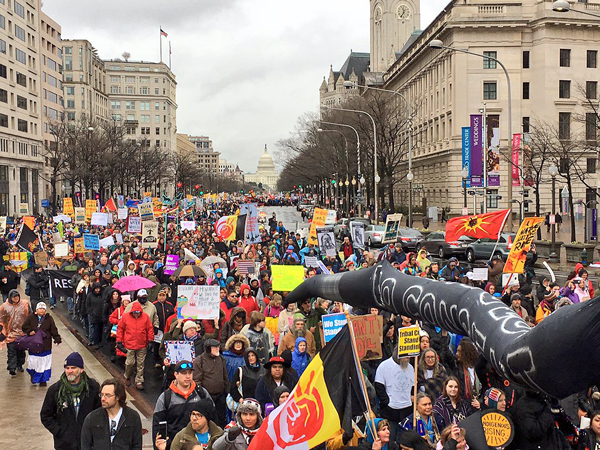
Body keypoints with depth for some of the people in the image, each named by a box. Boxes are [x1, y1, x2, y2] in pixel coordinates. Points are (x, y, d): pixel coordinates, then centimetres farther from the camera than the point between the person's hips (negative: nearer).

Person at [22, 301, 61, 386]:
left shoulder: (49, 319, 2)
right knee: (33, 362, 4)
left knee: (44, 363, 5)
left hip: (45, 346, 0)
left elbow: (54, 331, 2)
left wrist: (57, 339, -8)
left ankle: (43, 380, 19)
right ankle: (33, 375, 34)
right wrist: (29, 331, -13)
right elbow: (24, 327, 6)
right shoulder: (31, 317, 0)